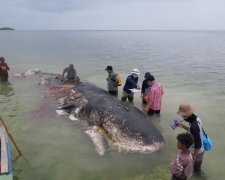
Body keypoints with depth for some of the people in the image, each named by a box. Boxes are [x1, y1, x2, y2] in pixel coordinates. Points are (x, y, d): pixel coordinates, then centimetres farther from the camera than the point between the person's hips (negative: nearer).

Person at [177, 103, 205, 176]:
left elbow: (198, 145, -31)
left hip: (197, 152, -8)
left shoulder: (194, 126, -39)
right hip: (201, 150, 8)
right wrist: (183, 126, 0)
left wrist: (193, 157, -19)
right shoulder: (196, 118, -11)